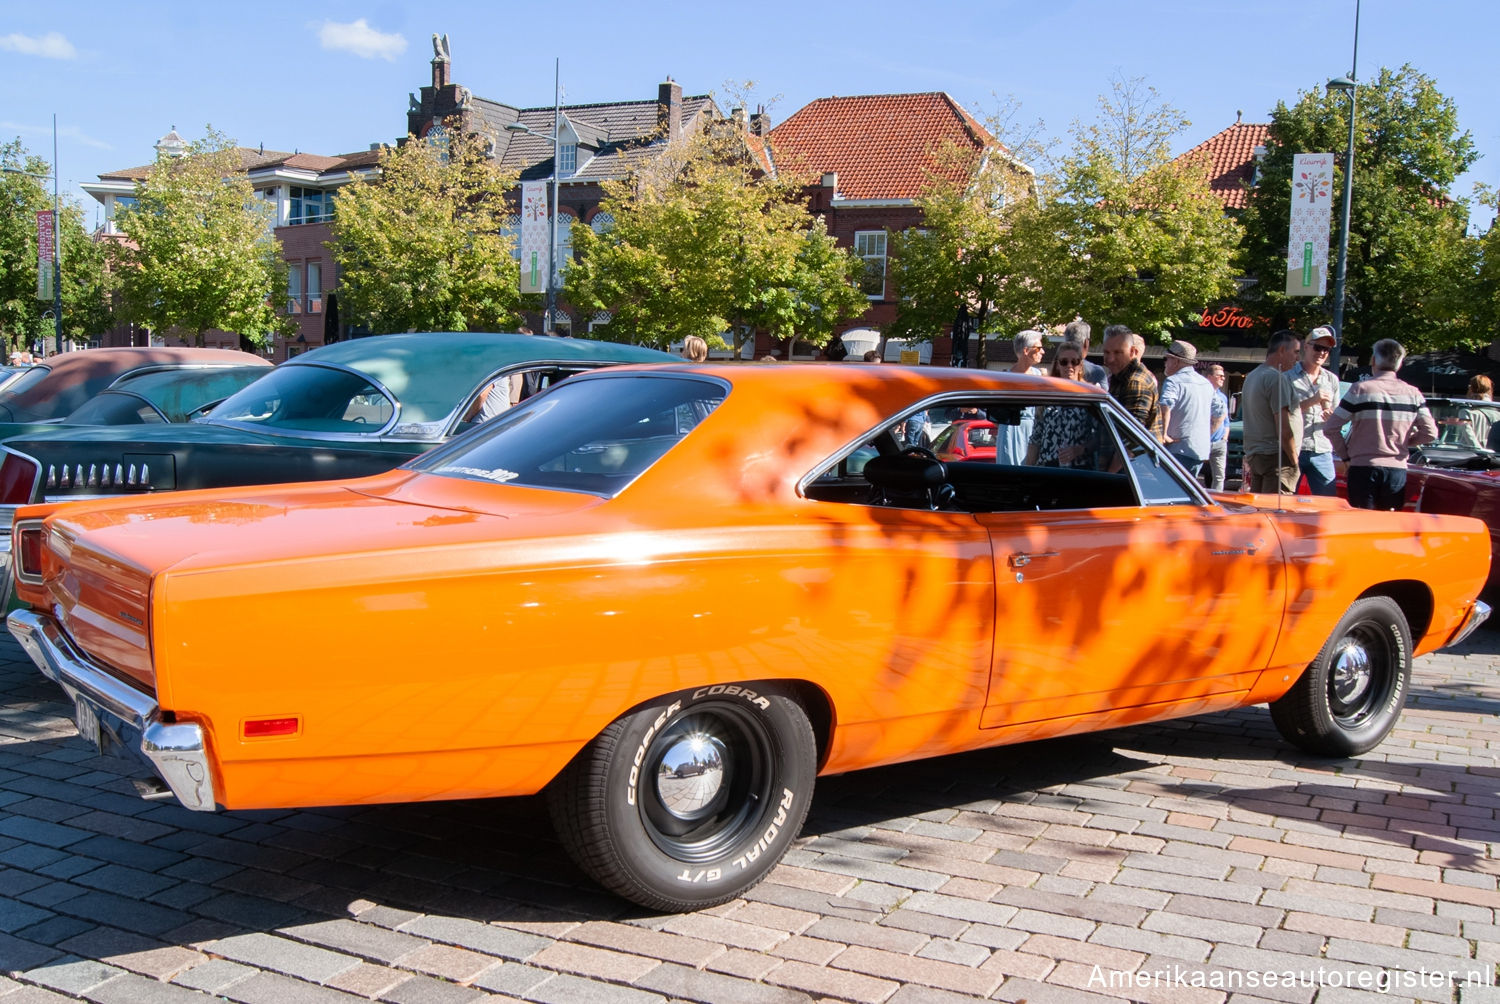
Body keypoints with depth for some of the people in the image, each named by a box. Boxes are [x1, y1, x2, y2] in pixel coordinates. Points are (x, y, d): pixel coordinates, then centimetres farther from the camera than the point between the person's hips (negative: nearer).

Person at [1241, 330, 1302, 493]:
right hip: (1275, 456, -10)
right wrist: (1294, 461, -11)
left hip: (1254, 455, 10)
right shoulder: (1277, 377, -13)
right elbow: (1284, 428, -17)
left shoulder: (1252, 376, 18)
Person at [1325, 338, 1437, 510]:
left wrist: (1346, 455, 4)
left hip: (1363, 469, -3)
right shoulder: (1412, 393, 3)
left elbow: (1330, 428, -8)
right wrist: (1403, 442, 16)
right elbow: (1430, 433, 1)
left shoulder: (1360, 389, -6)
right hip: (1397, 470, 3)